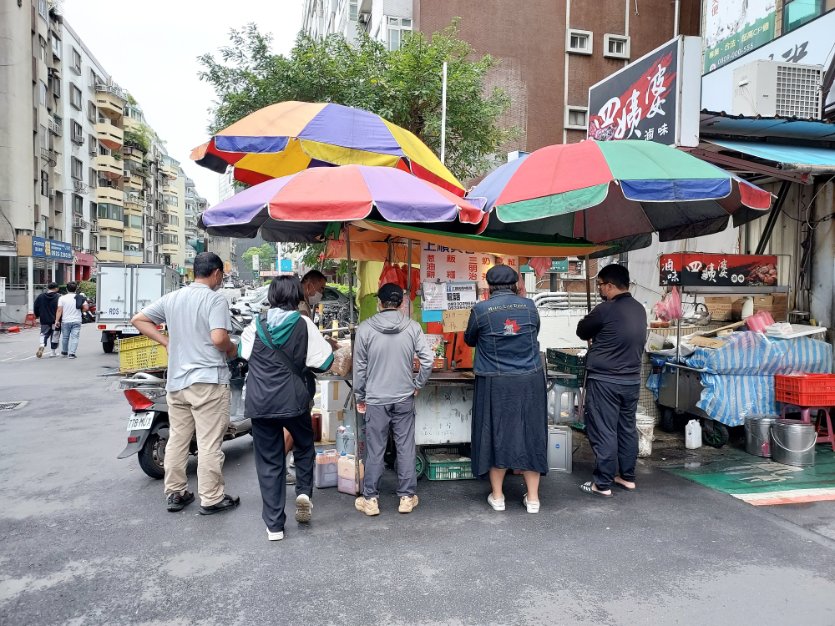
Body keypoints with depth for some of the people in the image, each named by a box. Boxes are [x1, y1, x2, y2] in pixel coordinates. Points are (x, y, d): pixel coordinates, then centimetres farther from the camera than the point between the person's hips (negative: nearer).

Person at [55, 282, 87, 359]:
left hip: (65, 321, 1)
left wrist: (57, 321, -6)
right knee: (74, 337, -1)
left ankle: (64, 352, 30)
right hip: (76, 321, 0)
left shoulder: (62, 298, -1)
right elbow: (86, 308, -6)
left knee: (65, 337, 15)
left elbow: (59, 310, -7)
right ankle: (72, 353, -11)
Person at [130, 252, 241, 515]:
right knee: (209, 443, 1)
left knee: (176, 439, 14)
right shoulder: (215, 299, -10)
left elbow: (138, 320, 12)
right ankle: (212, 498, 9)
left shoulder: (172, 298, 11)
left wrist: (167, 342, 11)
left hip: (176, 380, 7)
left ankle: (175, 494, 24)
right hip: (207, 380, -7)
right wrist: (233, 350, -2)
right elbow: (218, 338, -22)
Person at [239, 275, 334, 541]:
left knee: (269, 460, 9)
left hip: (260, 402, 2)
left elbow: (243, 352, 17)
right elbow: (325, 362, -5)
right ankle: (304, 491, 5)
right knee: (304, 445, 25)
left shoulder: (257, 324, 0)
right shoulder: (304, 324, -7)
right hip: (294, 400, -1)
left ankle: (274, 525, 11)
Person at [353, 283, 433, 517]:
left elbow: (359, 366, -2)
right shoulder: (412, 327, -4)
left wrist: (360, 396, 9)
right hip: (404, 398, 1)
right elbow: (427, 360, -7)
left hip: (375, 399, -1)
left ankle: (370, 499, 16)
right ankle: (407, 497, 19)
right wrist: (417, 385, 7)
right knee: (406, 448, 10)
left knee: (375, 450, 7)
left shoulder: (365, 328, -7)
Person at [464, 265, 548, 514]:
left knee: (496, 434, 9)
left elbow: (469, 340, 8)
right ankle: (532, 497, 18)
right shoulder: (529, 306, 0)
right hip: (530, 381, 2)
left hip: (495, 384, -2)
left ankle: (497, 496, 20)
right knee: (529, 434, 10)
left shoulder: (480, 309, -7)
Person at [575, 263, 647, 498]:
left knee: (603, 431, -1)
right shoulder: (639, 309, 6)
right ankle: (627, 476, 27)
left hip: (604, 380, -8)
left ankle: (602, 483, 6)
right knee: (627, 428, 16)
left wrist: (596, 335, 15)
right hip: (632, 379, 8)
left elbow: (582, 331, -4)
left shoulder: (606, 309, -18)